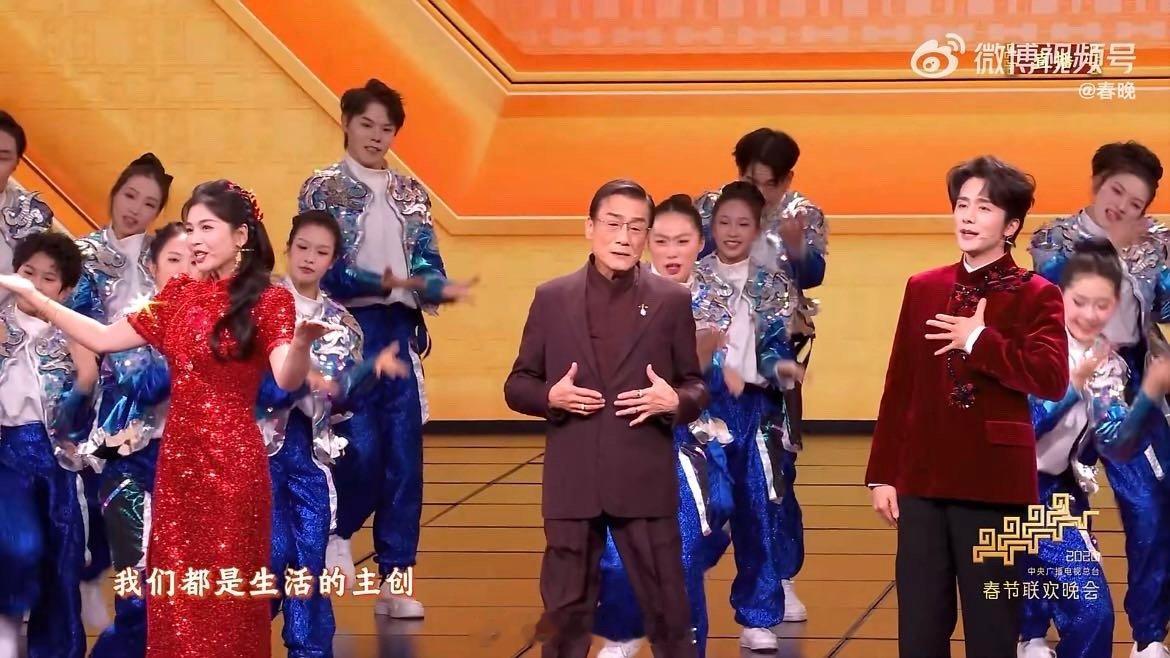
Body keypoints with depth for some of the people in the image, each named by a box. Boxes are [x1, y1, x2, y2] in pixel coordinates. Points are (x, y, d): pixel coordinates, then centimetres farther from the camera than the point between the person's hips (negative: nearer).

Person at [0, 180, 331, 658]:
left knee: (226, 594, -1)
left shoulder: (266, 300, -9)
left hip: (231, 463, -6)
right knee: (174, 595, 9)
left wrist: (301, 342, -45)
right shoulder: (179, 295, 9)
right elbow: (103, 338, 14)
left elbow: (287, 379, -23)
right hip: (176, 459, 6)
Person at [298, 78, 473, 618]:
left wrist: (440, 289, -16)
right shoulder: (322, 189, -1)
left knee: (404, 457, 1)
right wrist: (382, 284, -25)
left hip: (401, 330, 4)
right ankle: (336, 533, 17)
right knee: (363, 449, -13)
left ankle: (394, 581, 6)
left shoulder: (410, 194, 13)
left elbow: (427, 266, 8)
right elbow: (324, 270, -11)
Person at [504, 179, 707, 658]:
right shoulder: (551, 299, 4)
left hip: (646, 484, -1)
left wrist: (675, 402, -16)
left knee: (668, 611, 3)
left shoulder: (671, 301, 2)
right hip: (572, 484, 1)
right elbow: (517, 385, 8)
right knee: (565, 613, 6)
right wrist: (550, 395, -13)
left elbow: (697, 387, 6)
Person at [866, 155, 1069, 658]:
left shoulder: (1036, 296, -3)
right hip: (922, 482, 4)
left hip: (994, 485, -4)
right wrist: (883, 475, 7)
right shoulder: (923, 289, 10)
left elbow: (1052, 380, -18)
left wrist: (981, 342, -16)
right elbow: (899, 388, 10)